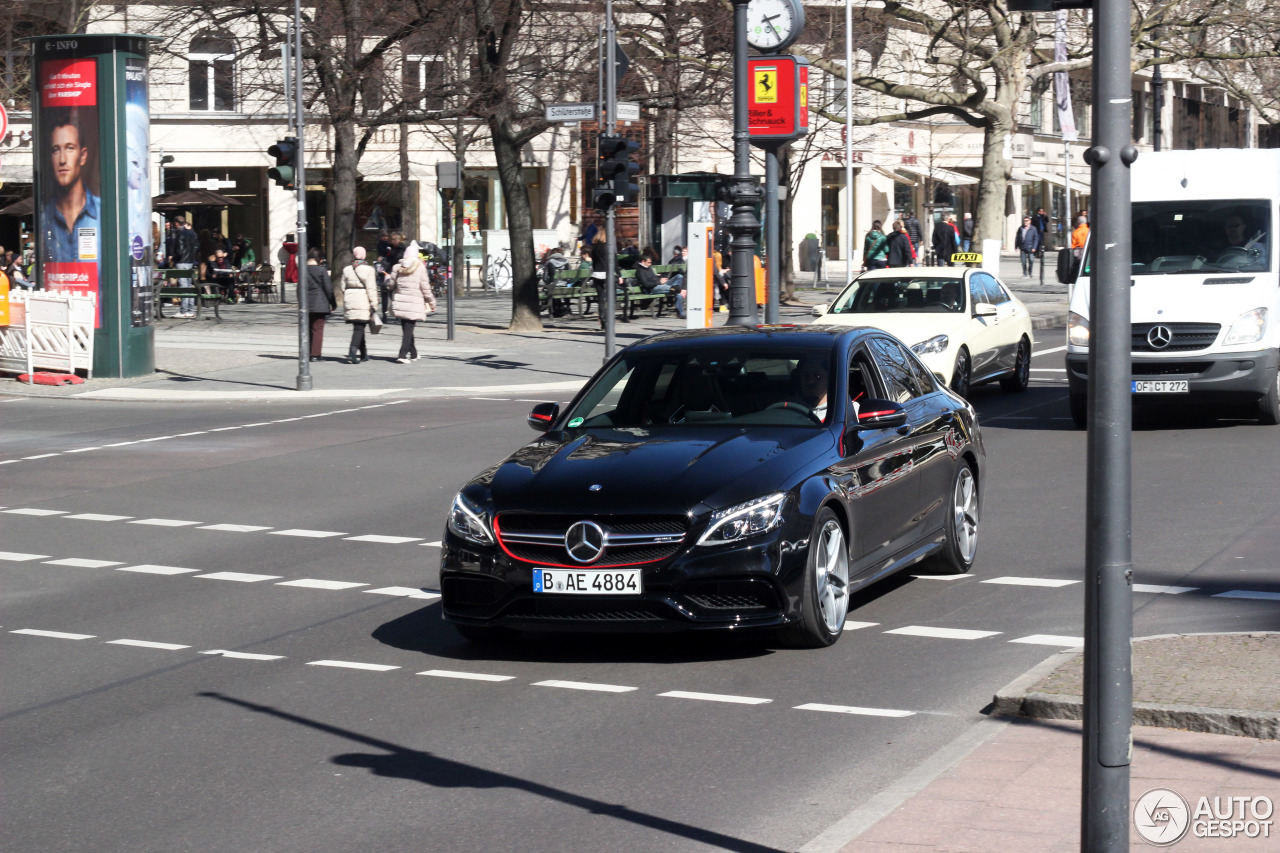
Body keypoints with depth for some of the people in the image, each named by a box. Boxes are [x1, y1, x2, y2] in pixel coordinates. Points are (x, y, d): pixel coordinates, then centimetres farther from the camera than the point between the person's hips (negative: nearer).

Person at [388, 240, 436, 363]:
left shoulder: (397, 267, 4)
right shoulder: (420, 268, -6)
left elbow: (392, 285, 10)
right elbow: (425, 288, -5)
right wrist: (432, 302, 6)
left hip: (400, 302, 4)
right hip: (414, 303, -4)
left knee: (406, 329, 16)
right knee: (408, 330, -3)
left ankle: (413, 354, 28)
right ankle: (402, 355, -12)